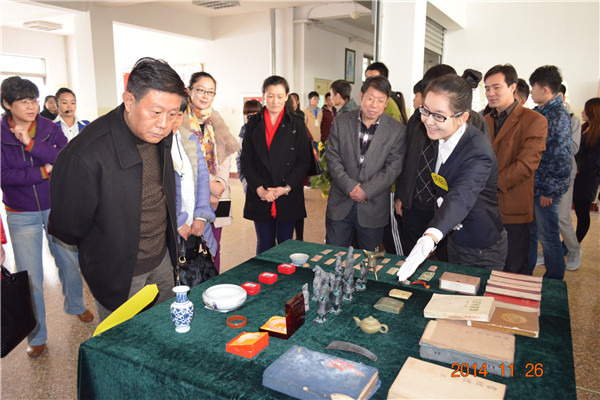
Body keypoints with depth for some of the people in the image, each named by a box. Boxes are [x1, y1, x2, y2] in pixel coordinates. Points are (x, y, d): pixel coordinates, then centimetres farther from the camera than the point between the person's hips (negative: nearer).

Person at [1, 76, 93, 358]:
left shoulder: (50, 129, -3)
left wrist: (32, 145, -25)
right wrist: (43, 171, -18)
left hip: (57, 207, 1)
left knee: (70, 262, 14)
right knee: (30, 277, 3)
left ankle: (75, 306, 43)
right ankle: (36, 336, 21)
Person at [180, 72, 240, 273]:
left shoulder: (215, 120, 12)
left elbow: (225, 156, 10)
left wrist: (220, 182, -6)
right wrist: (208, 185, -14)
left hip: (217, 195, 5)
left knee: (214, 247, 12)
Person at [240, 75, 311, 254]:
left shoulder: (297, 124, 3)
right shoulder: (254, 123, 7)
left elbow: (304, 161, 0)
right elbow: (246, 160, 3)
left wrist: (286, 188, -11)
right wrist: (259, 188, -10)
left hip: (288, 197, -1)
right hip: (260, 197, 1)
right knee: (264, 245, 10)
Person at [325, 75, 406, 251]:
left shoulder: (397, 130, -2)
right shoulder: (341, 122, 2)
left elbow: (393, 168, -7)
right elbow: (332, 157, -2)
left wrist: (366, 190, -16)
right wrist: (350, 186, -14)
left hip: (373, 207, -1)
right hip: (340, 205, 1)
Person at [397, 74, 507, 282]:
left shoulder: (478, 152, -31)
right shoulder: (442, 136, -4)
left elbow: (462, 197, -48)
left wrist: (430, 238, -64)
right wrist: (441, 200, -13)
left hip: (482, 252, -7)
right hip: (455, 239, 8)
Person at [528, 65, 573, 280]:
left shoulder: (558, 117, -15)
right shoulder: (538, 113, 10)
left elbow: (562, 159, -18)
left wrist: (549, 191, -16)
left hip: (544, 190, -8)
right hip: (530, 187, 8)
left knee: (548, 237, 5)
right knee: (528, 233, 17)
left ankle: (554, 283, 22)